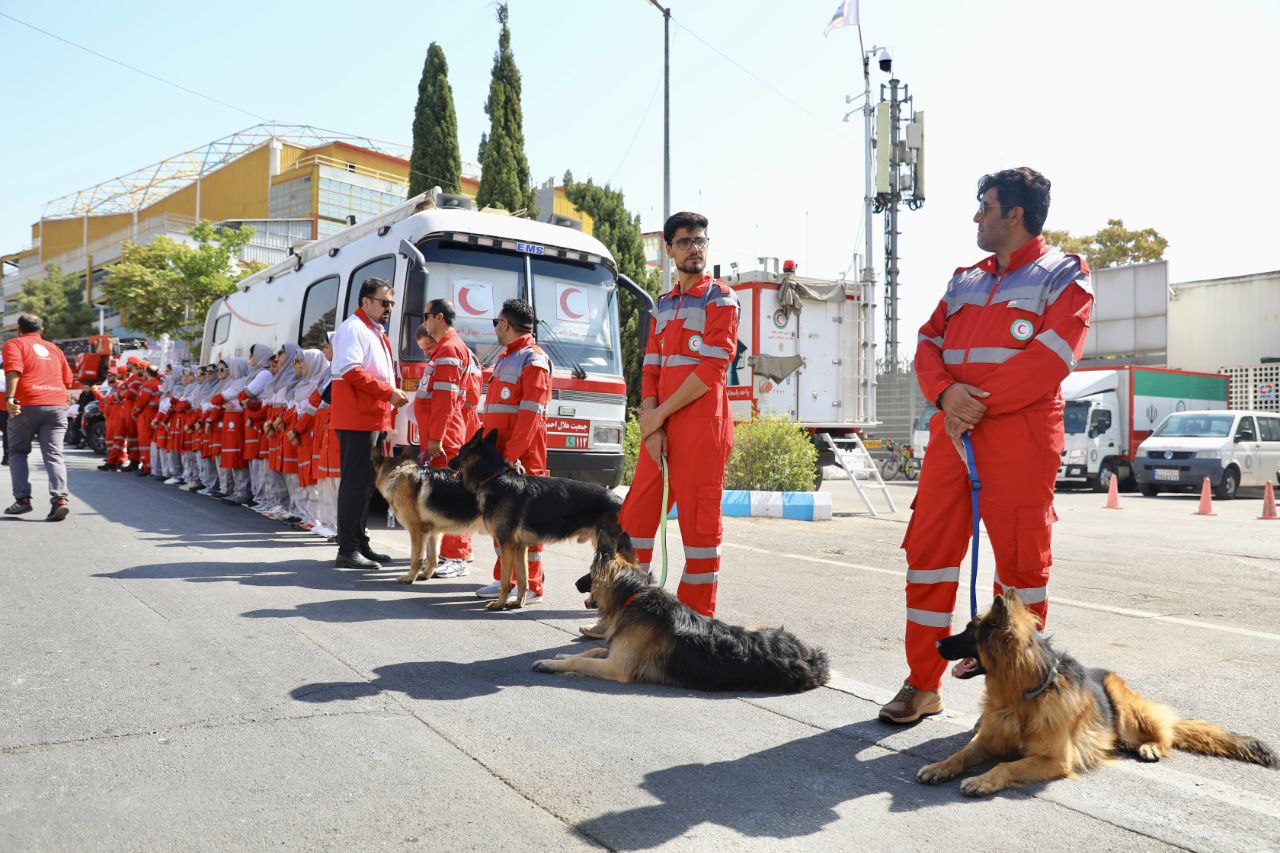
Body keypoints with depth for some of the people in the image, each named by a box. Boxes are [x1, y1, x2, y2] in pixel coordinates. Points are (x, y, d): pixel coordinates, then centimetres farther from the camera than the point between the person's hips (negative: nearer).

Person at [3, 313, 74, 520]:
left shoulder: (14, 344, 8)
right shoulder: (54, 348, 22)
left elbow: (13, 369, -12)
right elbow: (67, 380, 21)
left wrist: (9, 397, -20)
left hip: (27, 405, -3)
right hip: (57, 405, 3)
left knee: (17, 451, 14)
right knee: (54, 455, -1)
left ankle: (22, 498, 5)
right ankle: (60, 499, -19)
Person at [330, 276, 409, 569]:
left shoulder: (376, 332, 22)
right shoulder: (353, 328, -9)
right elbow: (351, 370, -21)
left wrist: (393, 393, 11)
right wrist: (389, 392, -19)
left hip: (373, 418, 10)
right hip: (357, 418, -10)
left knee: (366, 482, 13)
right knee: (355, 482, -9)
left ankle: (360, 545, 20)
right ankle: (347, 551, -5)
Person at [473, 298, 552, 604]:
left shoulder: (533, 360, -10)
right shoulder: (505, 358, 20)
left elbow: (530, 414, -18)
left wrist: (512, 454, -23)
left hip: (522, 458, -9)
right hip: (498, 454, 9)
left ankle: (531, 587, 3)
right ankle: (504, 579, 23)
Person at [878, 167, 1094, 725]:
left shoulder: (1063, 276, 3)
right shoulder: (964, 280, 21)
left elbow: (1049, 358, -11)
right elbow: (928, 344, 12)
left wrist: (980, 403, -14)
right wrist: (945, 393, -9)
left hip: (1020, 435, -5)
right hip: (952, 431, 5)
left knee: (1021, 560, 1)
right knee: (928, 550, 2)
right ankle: (922, 685, 13)